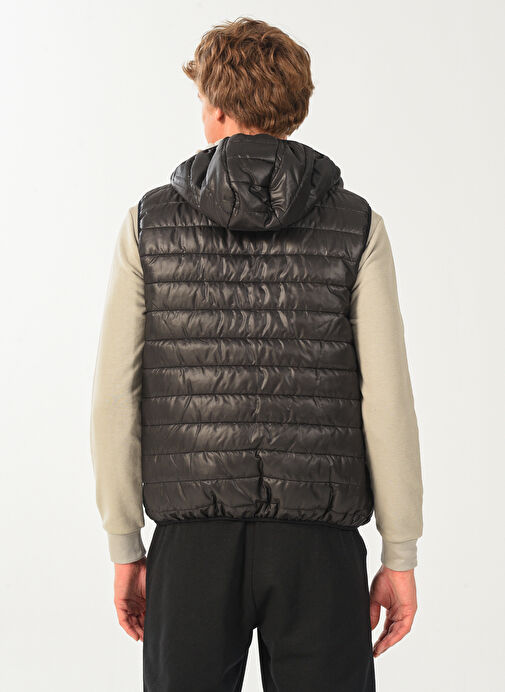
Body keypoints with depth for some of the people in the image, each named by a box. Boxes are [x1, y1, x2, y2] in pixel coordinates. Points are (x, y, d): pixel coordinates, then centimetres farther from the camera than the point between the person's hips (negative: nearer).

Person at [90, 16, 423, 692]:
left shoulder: (151, 222, 1)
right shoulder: (356, 227, -1)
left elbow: (116, 396, -1)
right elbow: (387, 398, -6)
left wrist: (125, 547, 7)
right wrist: (400, 558, 1)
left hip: (192, 541, 1)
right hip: (317, 540, 0)